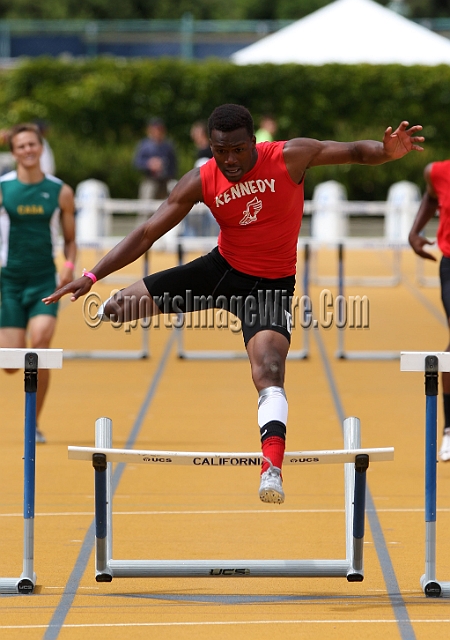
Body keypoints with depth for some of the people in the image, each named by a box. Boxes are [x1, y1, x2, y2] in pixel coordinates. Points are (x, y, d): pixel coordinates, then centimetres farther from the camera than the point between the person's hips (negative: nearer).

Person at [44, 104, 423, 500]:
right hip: (221, 269, 3)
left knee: (270, 372, -26)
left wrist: (387, 151, -39)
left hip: (271, 285, -3)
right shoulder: (201, 182, -13)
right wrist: (92, 276, -17)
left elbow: (355, 151, -14)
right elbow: (147, 234, -11)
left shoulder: (291, 156, -18)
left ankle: (272, 468, -31)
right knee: (118, 309, 1)